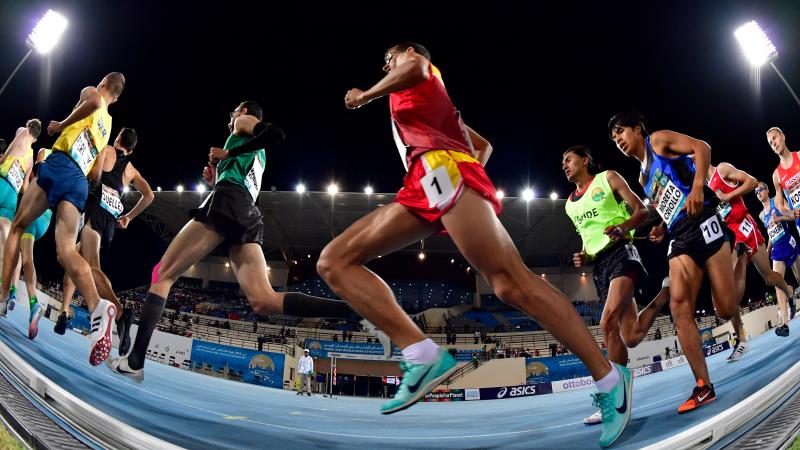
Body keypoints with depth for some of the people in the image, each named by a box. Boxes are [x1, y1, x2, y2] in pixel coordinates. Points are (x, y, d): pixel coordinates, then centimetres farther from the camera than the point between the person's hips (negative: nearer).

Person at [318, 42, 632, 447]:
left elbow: (414, 67, -7)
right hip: (423, 188, 9)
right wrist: (472, 179, 28)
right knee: (333, 262, -4)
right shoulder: (432, 100, 41)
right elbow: (484, 145, 40)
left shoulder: (417, 60, 21)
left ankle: (609, 379, -15)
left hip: (440, 165, -9)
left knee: (509, 282, -22)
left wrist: (365, 94, 7)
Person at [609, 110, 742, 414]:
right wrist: (661, 227, 13)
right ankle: (703, 387, -13)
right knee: (680, 307, -13)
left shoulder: (658, 140, 6)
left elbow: (701, 148, -8)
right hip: (680, 240, 7)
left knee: (726, 309, -8)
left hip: (703, 225, -7)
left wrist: (697, 187, -23)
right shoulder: (643, 176, 27)